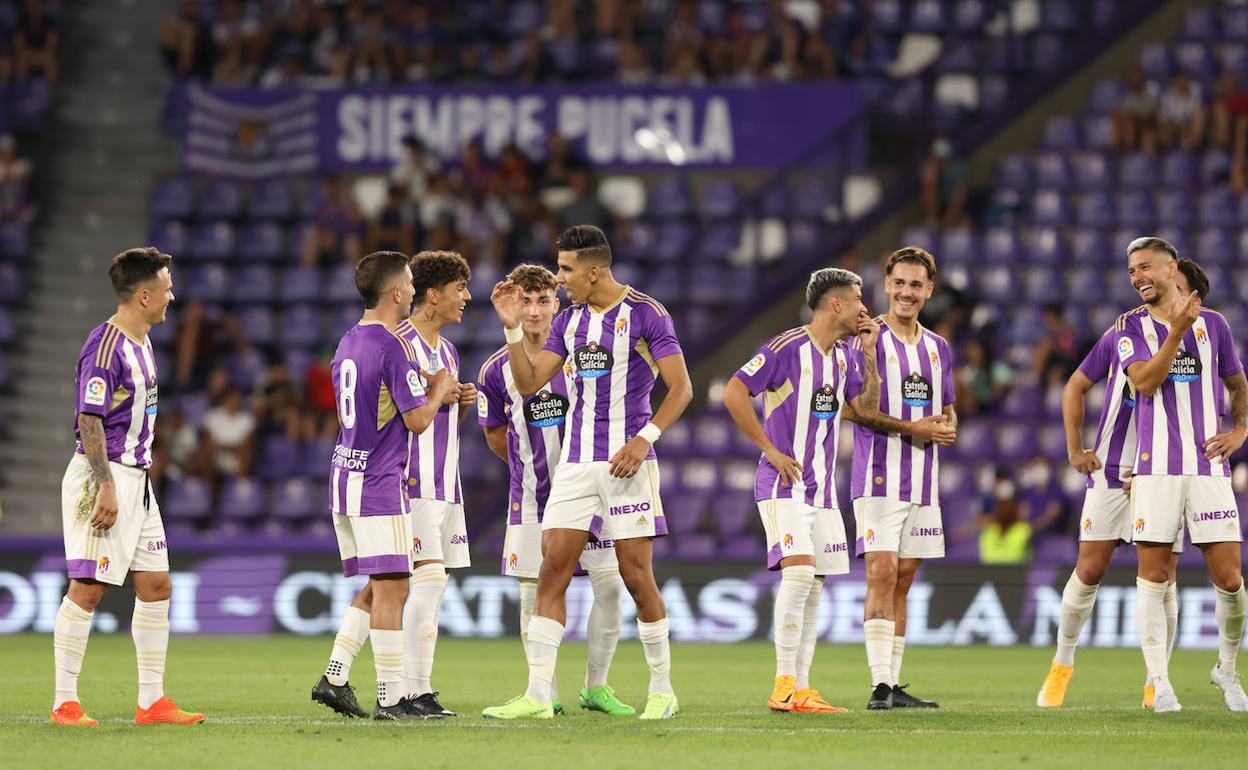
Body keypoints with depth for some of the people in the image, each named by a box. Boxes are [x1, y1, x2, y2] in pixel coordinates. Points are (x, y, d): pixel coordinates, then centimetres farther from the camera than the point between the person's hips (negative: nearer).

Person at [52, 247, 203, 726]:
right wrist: (107, 486, -23)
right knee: (88, 588, -7)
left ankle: (151, 701, 11)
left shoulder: (141, 344, 15)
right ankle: (64, 703, -3)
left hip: (136, 478, 10)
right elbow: (89, 421, -19)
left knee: (156, 586, 7)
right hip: (105, 477, -10)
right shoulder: (105, 347, -15)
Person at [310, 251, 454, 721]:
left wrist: (429, 387, 20)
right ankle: (390, 700, -7)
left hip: (345, 476, 9)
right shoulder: (393, 347, -14)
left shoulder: (348, 343, 14)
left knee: (376, 589, 15)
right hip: (379, 484, -9)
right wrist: (438, 391, 4)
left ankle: (334, 678, 9)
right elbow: (418, 420, -15)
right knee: (391, 590, -6)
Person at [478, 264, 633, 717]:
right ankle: (546, 693, 10)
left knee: (609, 586, -5)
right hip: (530, 495, 0)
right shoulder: (497, 370, -3)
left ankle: (596, 687, 9)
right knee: (534, 594, -1)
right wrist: (529, 465, 11)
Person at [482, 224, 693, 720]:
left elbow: (681, 388, -8)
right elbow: (528, 383, 9)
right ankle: (538, 694, -6)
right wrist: (512, 327, -2)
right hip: (576, 464, 6)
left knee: (636, 576, -3)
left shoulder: (645, 315, -7)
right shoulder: (570, 320, 12)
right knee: (552, 570, -4)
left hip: (627, 461, -6)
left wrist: (644, 439, -17)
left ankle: (662, 691, 10)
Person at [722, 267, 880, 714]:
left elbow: (867, 408, 14)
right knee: (799, 572, -20)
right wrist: (770, 451, -13)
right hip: (784, 485, -8)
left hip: (822, 488, 8)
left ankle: (801, 691, 9)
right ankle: (784, 685, -19)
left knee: (813, 588, 6)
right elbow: (733, 393, -14)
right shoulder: (787, 348, -12)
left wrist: (869, 355, 4)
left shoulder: (846, 355, 12)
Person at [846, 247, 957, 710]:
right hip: (878, 478, -6)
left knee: (903, 580, 8)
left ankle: (894, 684, 10)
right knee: (882, 574, -14)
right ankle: (880, 684, -16)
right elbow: (852, 407, -12)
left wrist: (947, 426, -2)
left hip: (923, 482, 6)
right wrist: (910, 428, -17)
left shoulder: (938, 348, 15)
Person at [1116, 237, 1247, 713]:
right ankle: (1160, 684, 0)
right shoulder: (1131, 329, 5)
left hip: (1209, 468, 1)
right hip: (1156, 468, -1)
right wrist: (1178, 330, -18)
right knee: (1152, 576, -5)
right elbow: (1146, 381, -12)